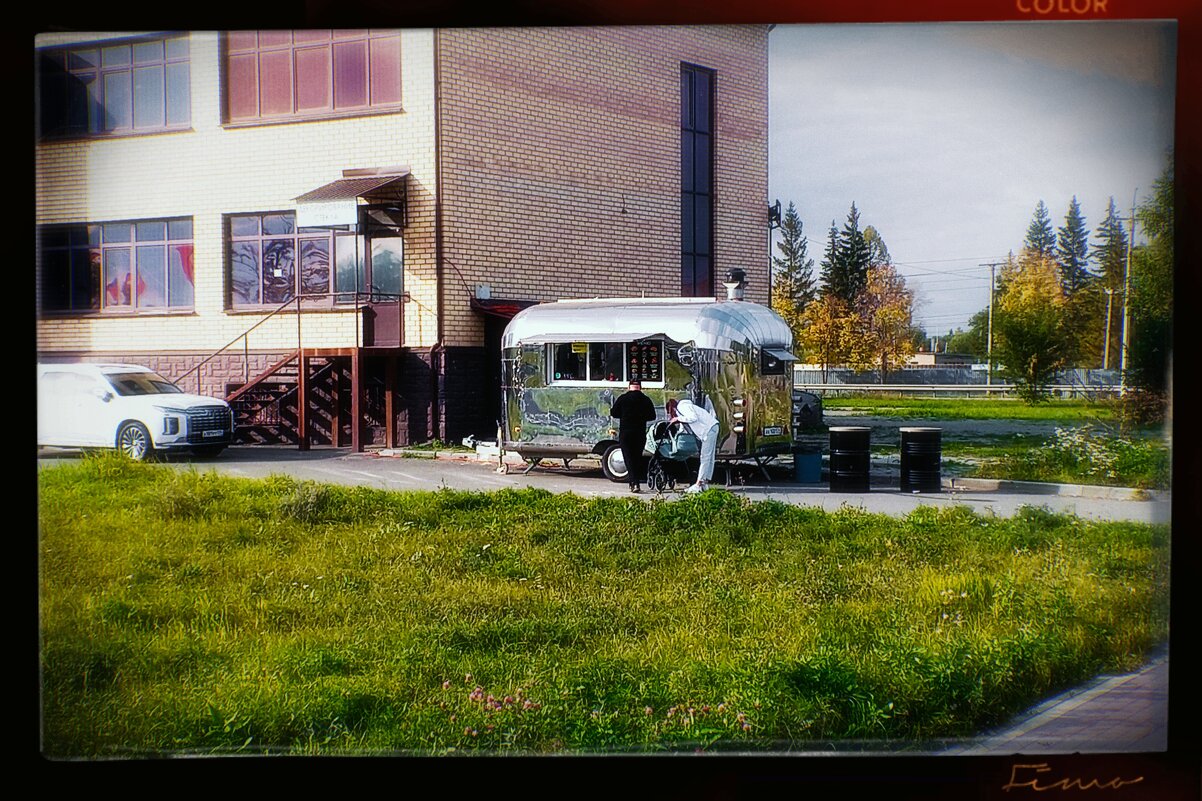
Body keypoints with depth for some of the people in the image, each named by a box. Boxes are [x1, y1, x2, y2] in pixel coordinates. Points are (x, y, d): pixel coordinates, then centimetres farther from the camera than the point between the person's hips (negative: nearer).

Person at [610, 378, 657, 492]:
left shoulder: (623, 398, -4)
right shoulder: (646, 400, 1)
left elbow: (613, 413, -1)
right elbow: (652, 416, 5)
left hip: (625, 433, -2)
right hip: (640, 433, 2)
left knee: (628, 458, -3)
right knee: (638, 457, 14)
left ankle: (634, 483, -17)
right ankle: (636, 481, 14)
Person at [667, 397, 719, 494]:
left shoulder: (682, 406, -8)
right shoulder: (682, 406, 22)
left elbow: (693, 418, -22)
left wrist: (678, 418, -11)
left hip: (709, 429, -11)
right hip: (711, 428, 11)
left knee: (705, 457, -11)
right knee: (709, 457, 9)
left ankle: (699, 485, -13)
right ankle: (705, 483, 11)